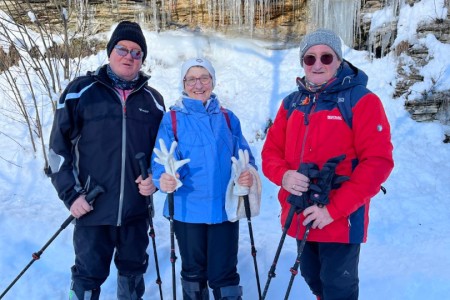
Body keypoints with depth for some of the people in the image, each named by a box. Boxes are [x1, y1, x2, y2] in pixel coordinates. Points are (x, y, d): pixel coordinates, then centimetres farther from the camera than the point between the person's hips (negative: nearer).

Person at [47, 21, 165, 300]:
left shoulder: (153, 99, 7)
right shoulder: (81, 91, -1)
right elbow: (59, 146, -1)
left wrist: (155, 178, -3)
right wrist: (71, 193, -8)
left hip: (137, 209, 3)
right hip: (92, 209, -3)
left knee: (133, 271, 17)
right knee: (88, 275, 7)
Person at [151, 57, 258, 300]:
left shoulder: (228, 118, 8)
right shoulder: (172, 119, 0)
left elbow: (243, 156, 7)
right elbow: (162, 160, -8)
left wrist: (248, 174, -16)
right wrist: (163, 179, -31)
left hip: (224, 208, 1)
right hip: (188, 210, -1)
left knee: (224, 274, 4)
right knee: (193, 272, 16)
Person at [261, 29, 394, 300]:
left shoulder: (362, 101, -10)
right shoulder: (292, 103, 8)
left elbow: (378, 162, -17)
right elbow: (271, 150, 9)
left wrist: (334, 209, -21)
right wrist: (284, 175, -15)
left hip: (341, 221, -5)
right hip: (300, 216, 6)